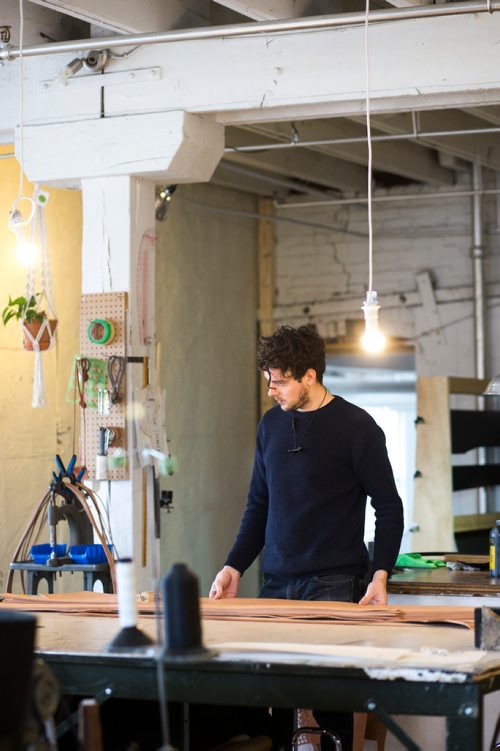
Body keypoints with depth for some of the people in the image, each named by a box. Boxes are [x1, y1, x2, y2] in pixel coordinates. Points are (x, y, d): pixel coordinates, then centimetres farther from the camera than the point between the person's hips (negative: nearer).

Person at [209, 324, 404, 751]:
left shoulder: (356, 428, -4)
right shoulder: (271, 425, 12)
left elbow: (389, 508, -2)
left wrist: (380, 576, -12)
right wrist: (234, 567, 10)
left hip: (334, 586, -5)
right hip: (276, 583, 5)